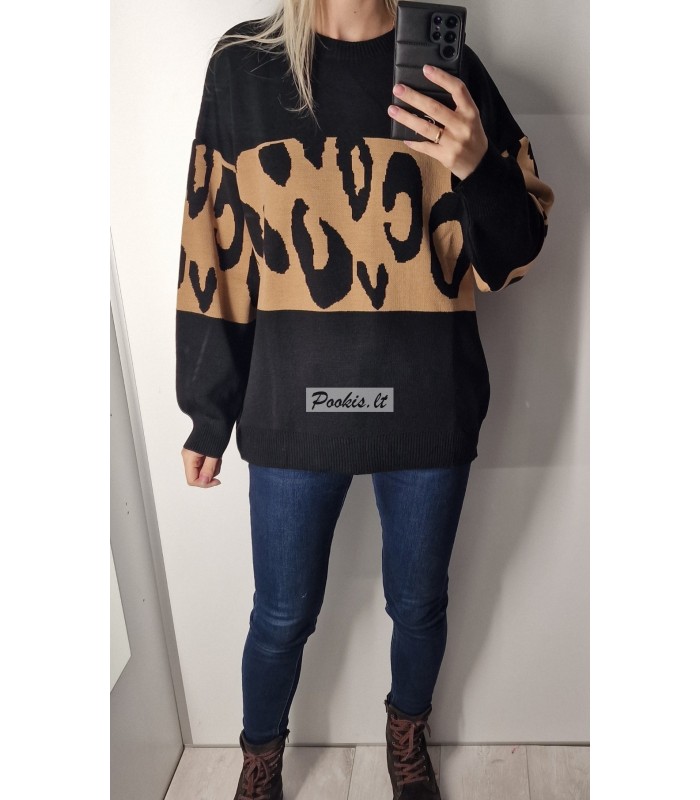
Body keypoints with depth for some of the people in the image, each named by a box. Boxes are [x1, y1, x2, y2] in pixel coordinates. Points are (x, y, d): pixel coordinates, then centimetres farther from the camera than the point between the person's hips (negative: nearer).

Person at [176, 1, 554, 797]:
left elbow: (516, 252, 1)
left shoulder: (446, 66, 1)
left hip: (427, 404, 1)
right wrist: (209, 410, 3)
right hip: (293, 407, 0)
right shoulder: (244, 66, 1)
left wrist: (478, 168, -21)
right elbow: (212, 249, 2)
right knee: (282, 615, 15)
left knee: (418, 603, 19)